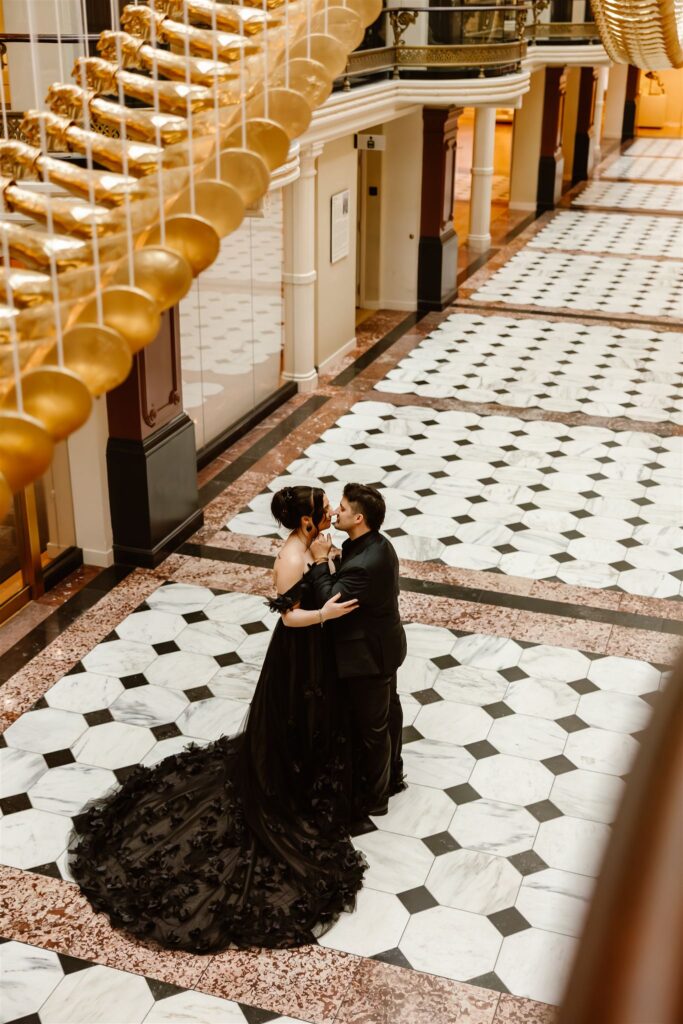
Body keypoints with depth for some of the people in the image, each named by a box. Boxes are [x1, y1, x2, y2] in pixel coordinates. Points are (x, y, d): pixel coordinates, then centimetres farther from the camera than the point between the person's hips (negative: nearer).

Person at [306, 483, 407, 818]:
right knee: (389, 712, 25)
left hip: (368, 656, -10)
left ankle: (374, 797, 28)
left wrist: (320, 561, -23)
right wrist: (332, 561, -7)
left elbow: (329, 604, -30)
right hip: (385, 646, 10)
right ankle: (392, 776, 45)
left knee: (371, 727, 9)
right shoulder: (378, 544, -4)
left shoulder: (364, 564, -35)